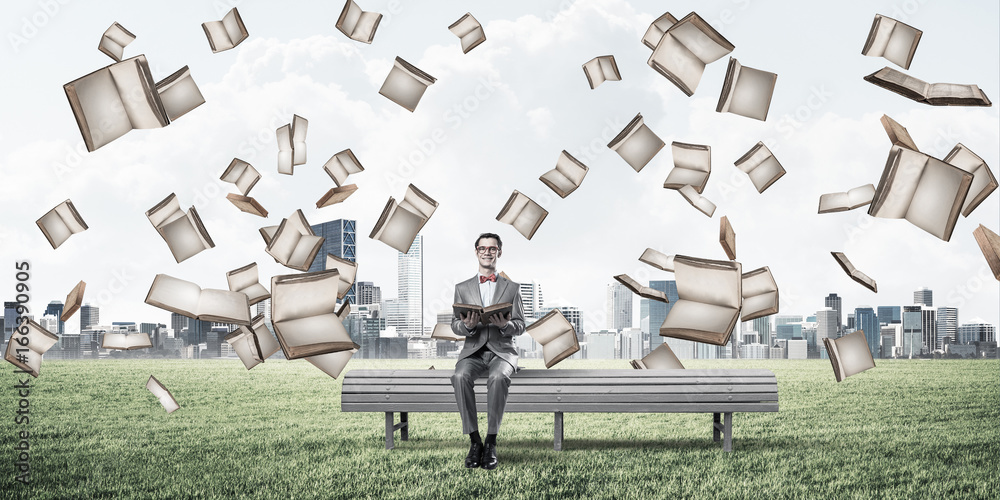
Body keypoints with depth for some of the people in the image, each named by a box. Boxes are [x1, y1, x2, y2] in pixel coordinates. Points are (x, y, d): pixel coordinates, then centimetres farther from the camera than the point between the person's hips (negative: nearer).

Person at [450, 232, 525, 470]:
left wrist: (505, 324, -17)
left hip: (502, 350, -1)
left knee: (498, 377, -37)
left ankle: (491, 443, -29)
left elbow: (520, 326, 6)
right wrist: (467, 325, -15)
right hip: (473, 350, 1)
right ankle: (475, 442, -26)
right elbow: (455, 325, 9)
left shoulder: (512, 288, 14)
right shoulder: (462, 288, 16)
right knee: (460, 376, -34)